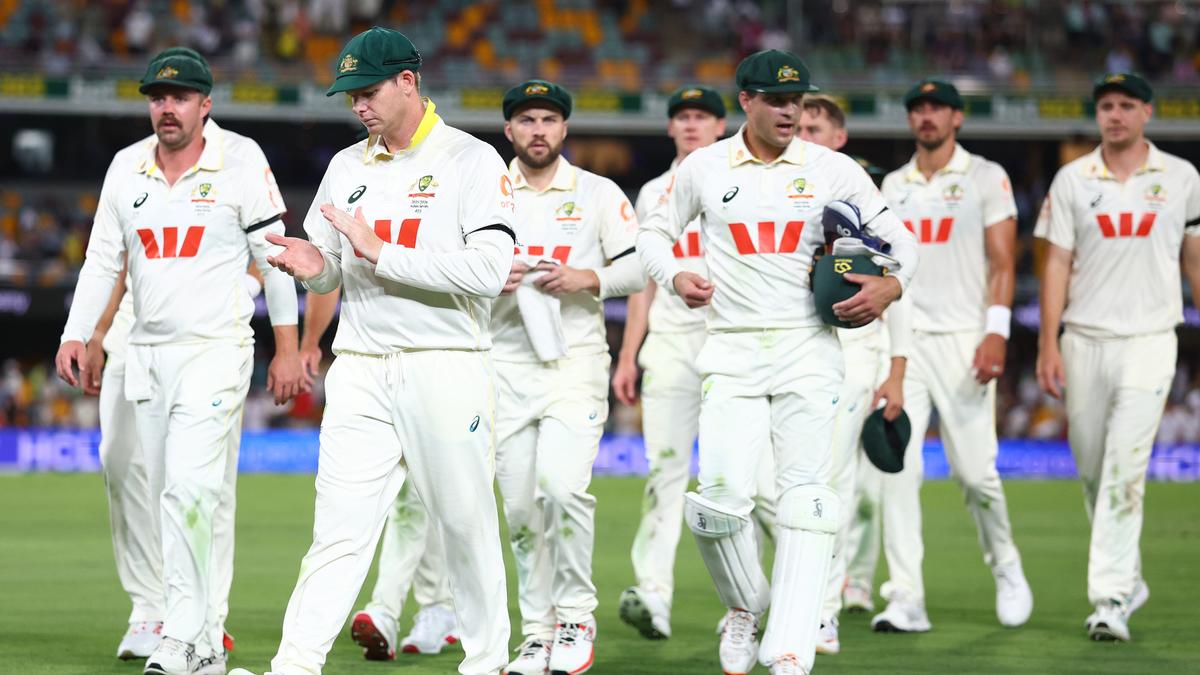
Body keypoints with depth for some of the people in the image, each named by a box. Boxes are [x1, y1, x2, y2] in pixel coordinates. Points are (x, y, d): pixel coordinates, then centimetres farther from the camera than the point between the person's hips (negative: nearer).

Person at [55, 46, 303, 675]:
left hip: (217, 349, -6)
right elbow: (103, 259, 12)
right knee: (168, 498, 7)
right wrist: (76, 335, 0)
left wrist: (287, 348, -4)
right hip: (146, 352, 6)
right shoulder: (126, 167, 8)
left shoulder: (241, 161, -5)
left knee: (191, 491, -17)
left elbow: (275, 255, -3)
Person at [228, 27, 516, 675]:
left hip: (444, 370, -4)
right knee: (338, 526, -4)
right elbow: (331, 273, 21)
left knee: (466, 524, 3)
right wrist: (313, 268, -4)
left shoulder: (471, 160, -3)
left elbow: (487, 271, -15)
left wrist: (382, 252, -17)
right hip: (360, 372, 4)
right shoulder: (346, 167, 15)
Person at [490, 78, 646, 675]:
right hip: (505, 365, 2)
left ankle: (576, 618, -4)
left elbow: (640, 267, 4)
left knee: (562, 486, -19)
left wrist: (587, 278, -13)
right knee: (519, 504, 2)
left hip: (575, 362, -2)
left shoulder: (599, 194, 6)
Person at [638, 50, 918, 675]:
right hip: (732, 349, 0)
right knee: (722, 495, -12)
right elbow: (654, 232, 18)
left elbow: (898, 239, 8)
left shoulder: (832, 171, 3)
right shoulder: (703, 168, 5)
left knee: (804, 495, -7)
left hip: (807, 348, 0)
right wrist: (674, 277, -4)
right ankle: (744, 605, 17)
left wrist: (891, 285, -14)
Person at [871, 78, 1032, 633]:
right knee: (898, 468, -7)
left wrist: (996, 333, -15)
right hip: (903, 339, 4)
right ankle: (906, 601, -7)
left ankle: (1006, 570, 21)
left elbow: (1002, 264, -5)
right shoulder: (893, 186, 14)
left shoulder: (986, 178, 1)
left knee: (974, 471, -5)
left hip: (963, 338, -3)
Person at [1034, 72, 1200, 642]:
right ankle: (1129, 582, 26)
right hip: (1084, 341, 2)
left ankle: (1110, 598, -14)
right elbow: (1057, 264, 3)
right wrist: (1048, 347, -5)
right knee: (1092, 470, 8)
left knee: (1125, 468, -13)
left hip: (1149, 342, -2)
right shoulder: (1072, 180, 5)